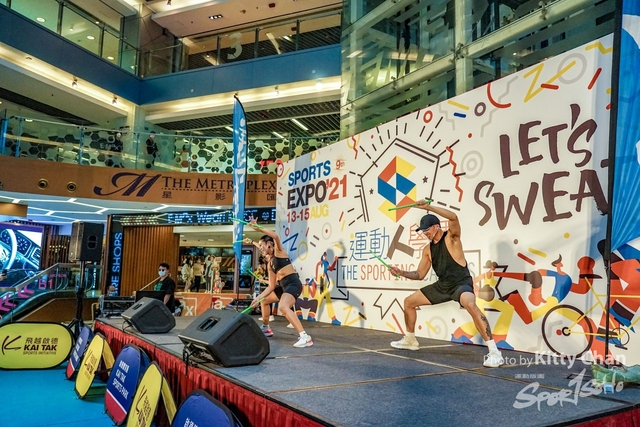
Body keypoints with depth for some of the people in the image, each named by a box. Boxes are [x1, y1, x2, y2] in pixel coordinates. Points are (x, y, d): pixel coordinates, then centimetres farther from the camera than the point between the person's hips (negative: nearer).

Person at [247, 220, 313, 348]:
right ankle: (266, 328, 46)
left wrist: (259, 228, -26)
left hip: (293, 283, -10)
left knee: (283, 307, -34)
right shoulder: (269, 264, 19)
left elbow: (276, 236, -23)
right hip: (283, 285, 10)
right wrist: (258, 297, 10)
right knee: (264, 301, 28)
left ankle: (305, 337, -38)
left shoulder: (279, 251, 0)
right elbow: (271, 286, 15)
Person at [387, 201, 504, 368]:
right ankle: (410, 340, 32)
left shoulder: (451, 238, -11)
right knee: (408, 302, 12)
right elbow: (420, 274, 10)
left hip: (461, 283, -7)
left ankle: (494, 352, -32)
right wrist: (402, 273, -5)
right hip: (442, 285, 8)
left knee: (470, 305, -40)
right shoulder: (427, 250, 7)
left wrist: (428, 207, -34)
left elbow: (454, 217, -32)